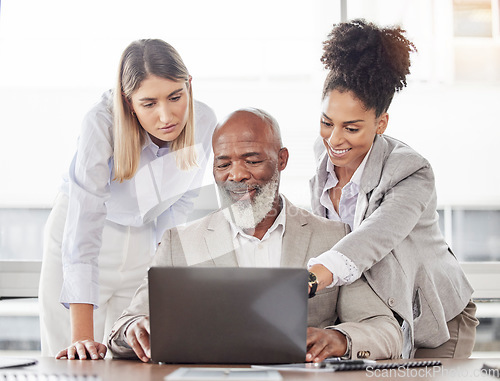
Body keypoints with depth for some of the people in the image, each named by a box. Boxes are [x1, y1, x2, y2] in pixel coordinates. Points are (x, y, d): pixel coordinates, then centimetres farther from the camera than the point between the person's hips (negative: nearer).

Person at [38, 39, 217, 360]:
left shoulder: (204, 123, -19)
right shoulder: (102, 124, -31)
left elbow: (183, 200, 1)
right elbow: (82, 229, -35)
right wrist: (82, 335, -40)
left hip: (147, 242, 3)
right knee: (74, 362, -1)